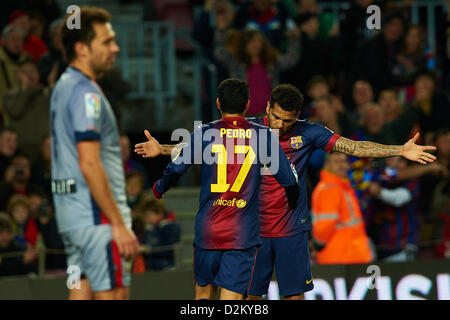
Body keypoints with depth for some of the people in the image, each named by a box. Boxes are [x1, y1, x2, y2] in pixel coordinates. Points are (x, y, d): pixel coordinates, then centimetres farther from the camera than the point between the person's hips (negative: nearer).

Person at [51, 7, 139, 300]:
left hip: (70, 211, 10)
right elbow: (89, 165, -22)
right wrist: (119, 224, -20)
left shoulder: (64, 86, 16)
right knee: (112, 296, -7)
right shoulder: (86, 93, -15)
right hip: (96, 215, -10)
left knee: (82, 292, 9)